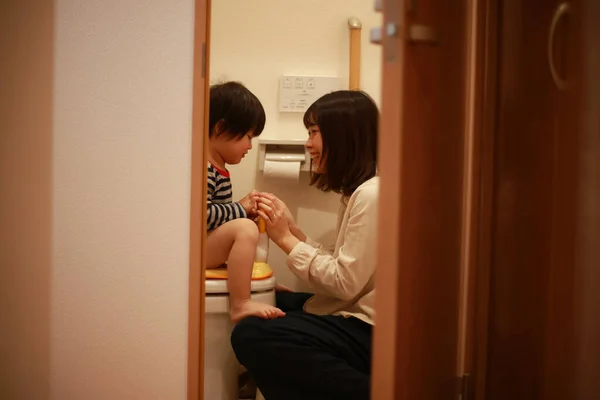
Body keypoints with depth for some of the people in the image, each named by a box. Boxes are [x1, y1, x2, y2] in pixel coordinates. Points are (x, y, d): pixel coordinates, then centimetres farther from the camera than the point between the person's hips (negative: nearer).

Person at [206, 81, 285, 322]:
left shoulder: (218, 168, 14)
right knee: (245, 229, -29)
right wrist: (241, 209, -17)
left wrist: (246, 208, 3)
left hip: (208, 245, 11)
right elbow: (201, 216, -29)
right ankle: (240, 305, -27)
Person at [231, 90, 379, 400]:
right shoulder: (357, 190, 14)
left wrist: (286, 239, -12)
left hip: (367, 331, -11)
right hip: (349, 312, 11)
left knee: (250, 336, -21)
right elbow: (340, 268, 8)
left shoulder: (371, 195, -18)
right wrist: (292, 230, -2)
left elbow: (345, 283, -20)